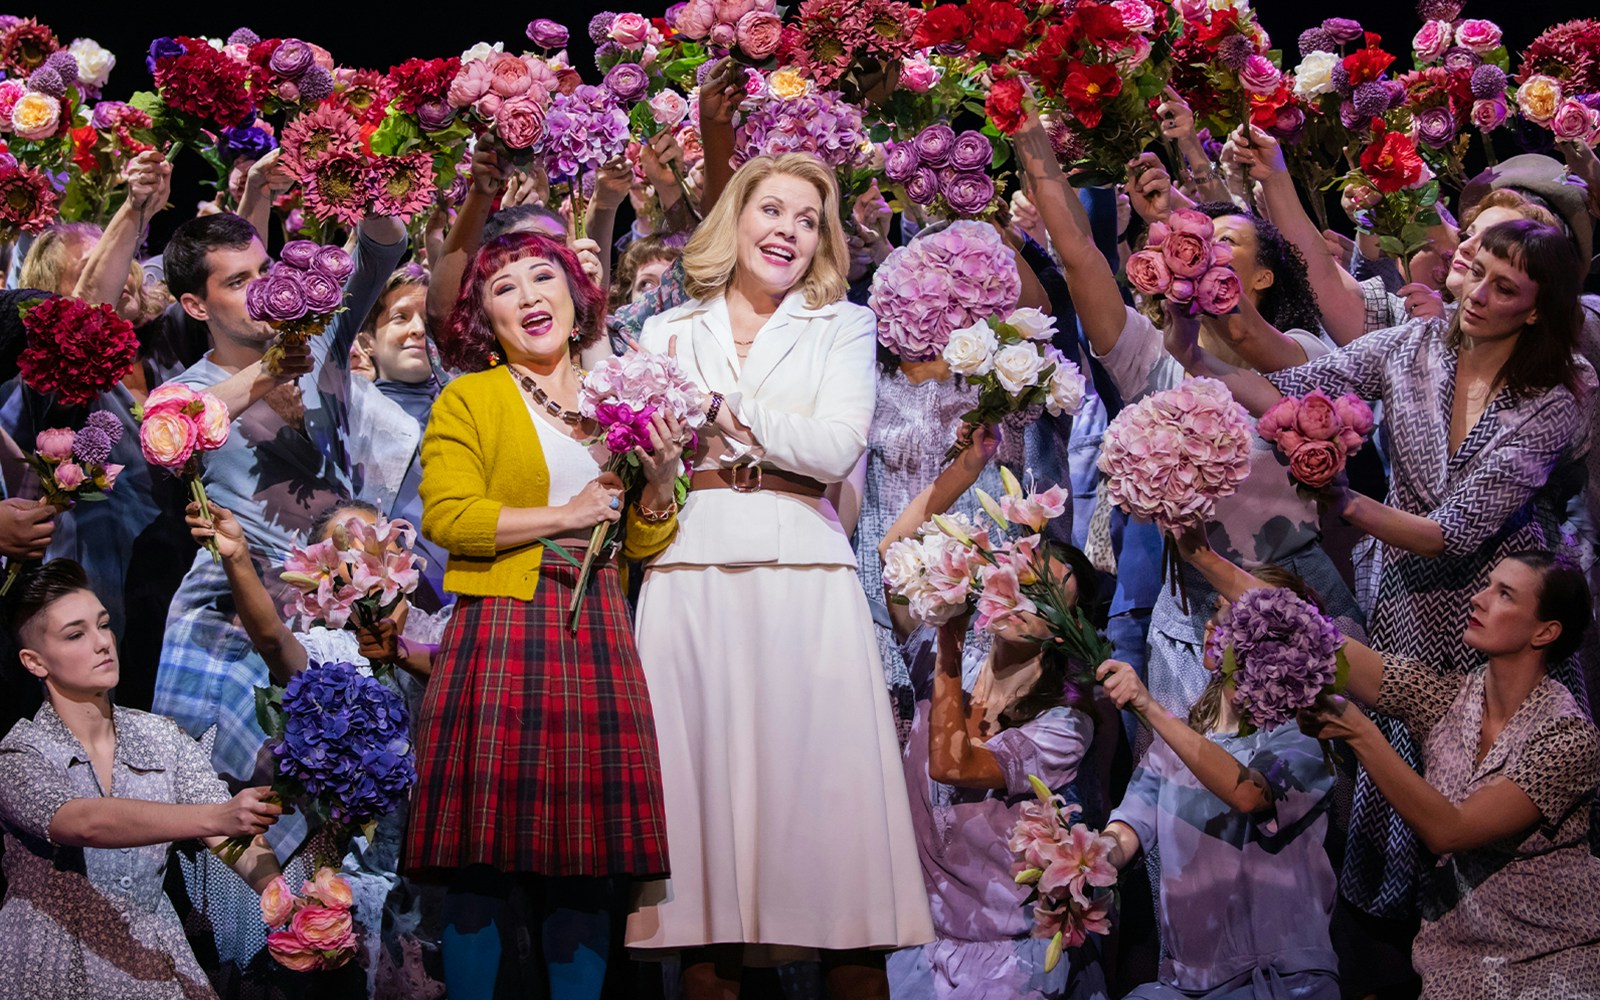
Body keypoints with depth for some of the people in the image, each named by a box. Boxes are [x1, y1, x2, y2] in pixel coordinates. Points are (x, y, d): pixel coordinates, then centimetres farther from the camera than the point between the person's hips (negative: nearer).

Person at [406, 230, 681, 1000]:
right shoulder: (467, 401, 6)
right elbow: (447, 517, -9)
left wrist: (660, 481, 0)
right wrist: (563, 516, -8)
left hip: (597, 630, 4)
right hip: (503, 627, -4)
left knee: (589, 854, 2)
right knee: (486, 852, -5)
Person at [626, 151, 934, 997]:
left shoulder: (844, 327, 12)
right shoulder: (667, 334, 17)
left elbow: (839, 448, -4)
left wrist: (723, 408, -5)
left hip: (803, 575, -1)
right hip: (690, 575, 1)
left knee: (821, 777, -7)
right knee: (703, 766, -3)